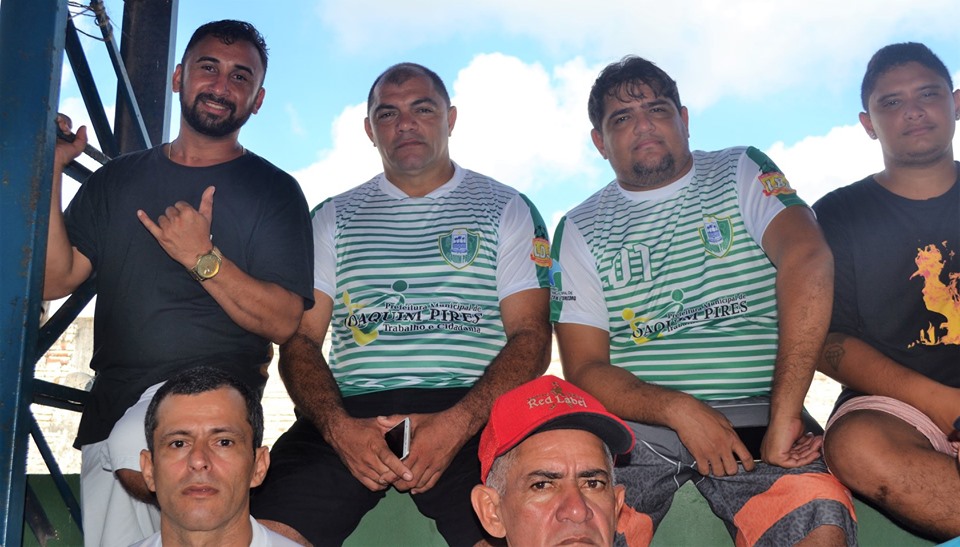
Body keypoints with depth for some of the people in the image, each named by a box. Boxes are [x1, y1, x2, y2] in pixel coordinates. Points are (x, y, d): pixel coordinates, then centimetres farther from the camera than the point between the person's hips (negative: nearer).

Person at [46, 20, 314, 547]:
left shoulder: (273, 191, 0)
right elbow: (54, 280, 2)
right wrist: (49, 170, -6)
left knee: (139, 457, -30)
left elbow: (285, 323, -8)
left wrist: (203, 259, -19)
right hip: (109, 408, 5)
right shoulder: (118, 178, 12)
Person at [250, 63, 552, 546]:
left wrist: (457, 423, -14)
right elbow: (299, 339, 12)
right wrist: (338, 426, -9)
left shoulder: (508, 210, 14)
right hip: (349, 413, 2)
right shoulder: (334, 217, 20)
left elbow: (531, 336, 4)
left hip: (472, 413, -1)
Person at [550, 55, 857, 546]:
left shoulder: (742, 173, 8)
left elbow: (807, 258, -12)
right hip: (635, 419, 1)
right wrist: (678, 410, -15)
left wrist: (784, 414, -23)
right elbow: (585, 369, 4)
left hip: (754, 414, 0)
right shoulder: (581, 229, 11)